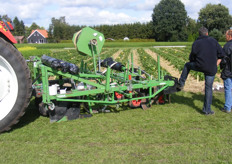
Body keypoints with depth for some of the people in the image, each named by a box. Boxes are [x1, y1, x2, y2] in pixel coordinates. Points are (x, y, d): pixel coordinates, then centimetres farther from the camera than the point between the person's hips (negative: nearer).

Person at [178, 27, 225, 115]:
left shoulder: (196, 43, 0)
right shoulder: (213, 41, 5)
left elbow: (192, 58, 3)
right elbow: (221, 54, 5)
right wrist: (216, 65, 11)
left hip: (199, 66, -1)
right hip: (211, 69, 1)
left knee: (187, 65, 29)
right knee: (208, 88, 9)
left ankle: (181, 84, 27)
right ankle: (207, 110, 13)